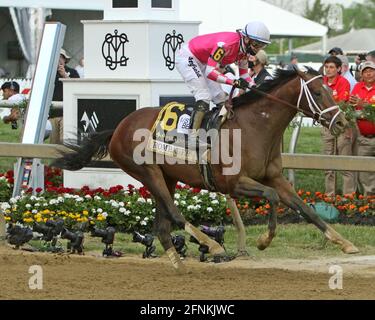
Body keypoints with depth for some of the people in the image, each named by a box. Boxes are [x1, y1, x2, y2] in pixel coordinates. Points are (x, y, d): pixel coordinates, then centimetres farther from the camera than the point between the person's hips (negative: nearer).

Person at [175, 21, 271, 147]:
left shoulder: (244, 49, -5)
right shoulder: (227, 43, -34)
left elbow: (244, 74, 8)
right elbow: (210, 72, -36)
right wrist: (233, 82, -40)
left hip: (202, 63, 10)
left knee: (220, 97, 5)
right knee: (204, 97, -21)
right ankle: (193, 139, -25)